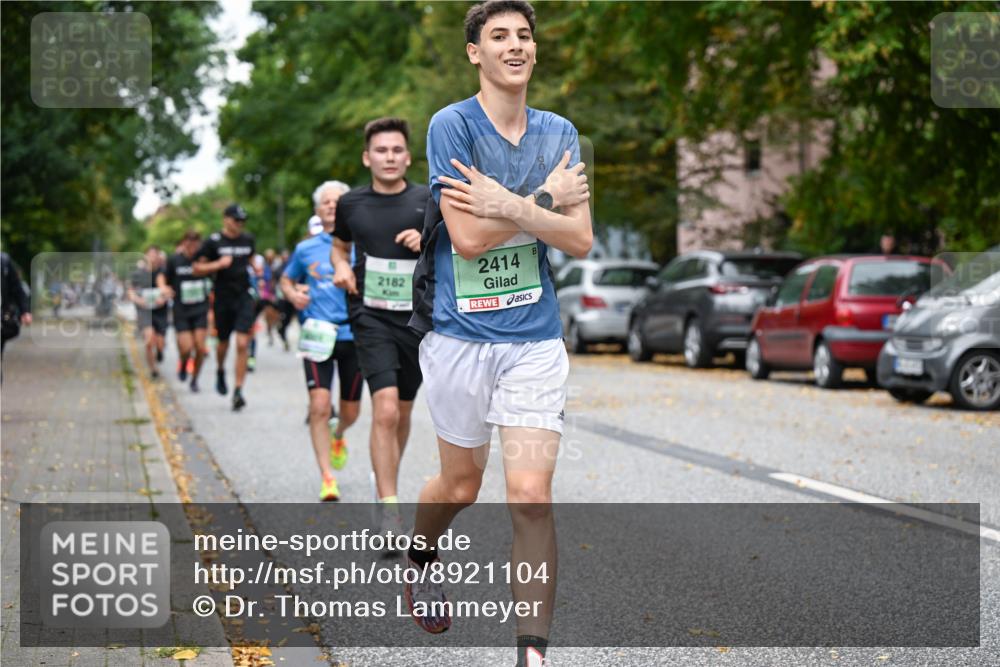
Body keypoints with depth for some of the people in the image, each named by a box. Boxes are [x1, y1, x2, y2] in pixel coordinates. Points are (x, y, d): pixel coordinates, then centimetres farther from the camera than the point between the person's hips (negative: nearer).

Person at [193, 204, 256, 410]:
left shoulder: (248, 240, 7)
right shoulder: (213, 242, -5)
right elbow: (197, 269, -3)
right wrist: (218, 264, -18)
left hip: (244, 298, 1)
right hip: (223, 298, -1)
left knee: (242, 344, -11)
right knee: (223, 342, 14)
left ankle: (238, 391, -10)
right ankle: (220, 372, 46)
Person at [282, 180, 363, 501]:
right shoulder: (306, 249, 7)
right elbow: (286, 279, 23)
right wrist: (293, 294, 1)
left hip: (354, 334, 1)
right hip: (318, 335, -1)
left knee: (351, 411, 11)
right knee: (319, 405, -15)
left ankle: (338, 437, 47)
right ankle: (327, 478, -9)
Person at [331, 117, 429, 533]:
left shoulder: (428, 201, 0)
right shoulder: (351, 204, 3)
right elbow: (340, 244, 22)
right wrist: (340, 267, 1)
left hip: (418, 316, 2)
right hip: (371, 317, -2)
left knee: (402, 413, 15)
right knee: (385, 409, -18)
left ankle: (385, 479, 42)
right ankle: (389, 510, -15)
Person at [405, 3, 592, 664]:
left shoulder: (559, 132, 6)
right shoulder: (452, 125, -7)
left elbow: (581, 239, -3)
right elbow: (466, 236, -16)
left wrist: (506, 205, -15)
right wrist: (546, 199, -11)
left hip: (535, 337, 2)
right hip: (459, 333, -2)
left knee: (532, 496, -8)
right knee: (461, 484, 13)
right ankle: (419, 558, 47)